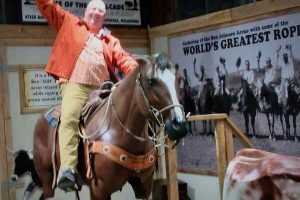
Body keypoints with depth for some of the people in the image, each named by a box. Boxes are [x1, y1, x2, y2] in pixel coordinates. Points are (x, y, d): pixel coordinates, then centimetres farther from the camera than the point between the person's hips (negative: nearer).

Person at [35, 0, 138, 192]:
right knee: (69, 118, -27)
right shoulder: (70, 23, 21)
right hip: (75, 84, -4)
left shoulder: (111, 40, 26)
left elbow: (124, 59, 14)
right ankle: (67, 169, -38)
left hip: (102, 87, 4)